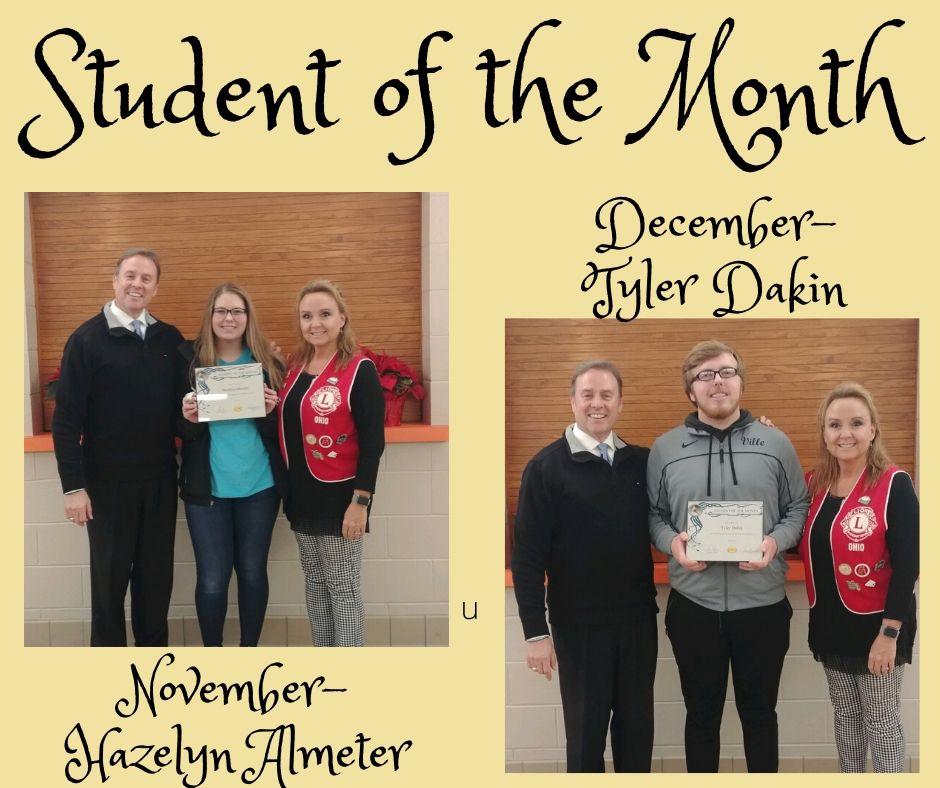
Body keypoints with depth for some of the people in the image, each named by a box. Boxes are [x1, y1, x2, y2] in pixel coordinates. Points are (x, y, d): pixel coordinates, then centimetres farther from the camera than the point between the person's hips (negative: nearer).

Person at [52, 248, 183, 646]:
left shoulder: (170, 339, 4)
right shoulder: (87, 339, -7)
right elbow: (66, 418, -8)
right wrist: (74, 485, -12)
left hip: (160, 479, 3)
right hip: (108, 482, -3)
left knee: (156, 574, 12)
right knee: (110, 577, 8)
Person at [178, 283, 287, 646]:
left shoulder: (267, 363, 1)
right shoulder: (189, 360, -2)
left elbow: (278, 430, 2)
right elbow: (180, 430, 2)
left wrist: (270, 411, -17)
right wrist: (189, 419, -19)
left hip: (259, 485, 1)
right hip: (207, 486, -1)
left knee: (253, 572, 11)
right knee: (212, 580, 1)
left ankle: (250, 646, 28)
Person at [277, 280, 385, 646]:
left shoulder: (360, 371, -11)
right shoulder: (294, 367, 9)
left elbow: (373, 441, -14)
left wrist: (361, 500, -18)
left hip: (338, 496, -7)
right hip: (301, 494, 7)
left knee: (342, 585, 1)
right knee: (315, 582, 13)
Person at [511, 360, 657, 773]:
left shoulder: (642, 462, 3)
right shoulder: (546, 466, -8)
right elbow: (527, 555, -9)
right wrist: (535, 631, -13)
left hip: (638, 619, 3)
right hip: (579, 624, -3)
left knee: (637, 726, 14)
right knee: (586, 729, 10)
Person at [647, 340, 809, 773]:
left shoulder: (775, 443, 2)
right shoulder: (664, 448, 2)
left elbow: (798, 507, 7)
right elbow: (653, 515, 6)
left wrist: (776, 541, -12)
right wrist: (671, 542, -14)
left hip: (762, 604, 0)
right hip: (693, 606, 0)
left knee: (759, 711, 15)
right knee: (702, 713, 14)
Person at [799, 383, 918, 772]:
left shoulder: (894, 485, -13)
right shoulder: (814, 485, 3)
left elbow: (907, 565, -15)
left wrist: (889, 633, -19)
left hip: (875, 625, -5)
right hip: (830, 624, 5)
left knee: (880, 721, 8)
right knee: (845, 716, 18)